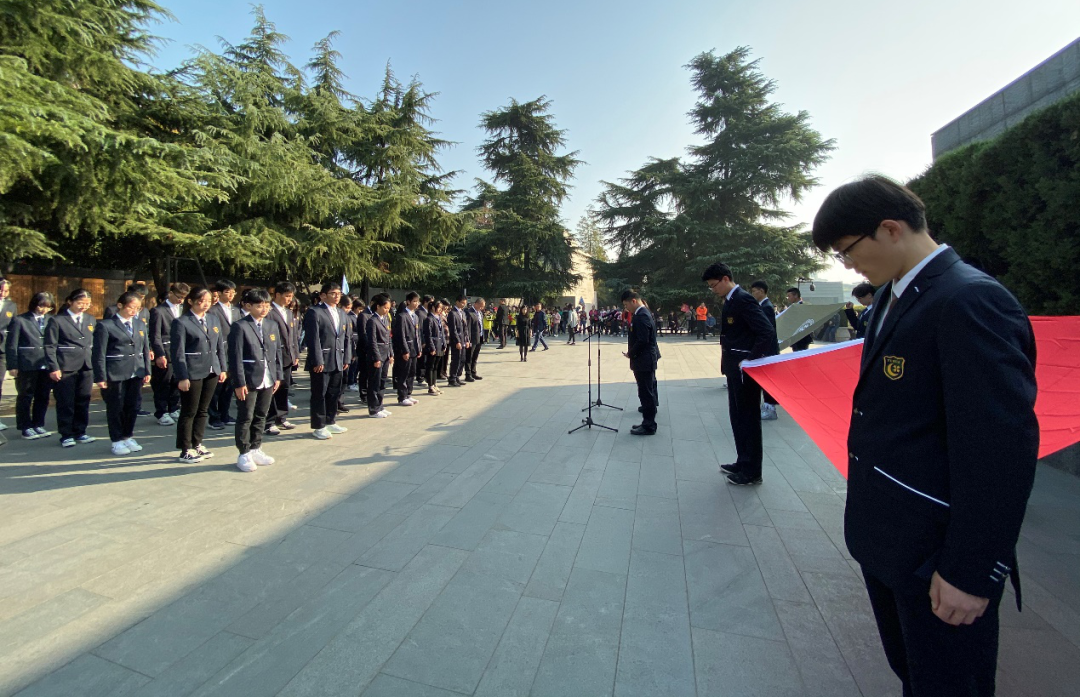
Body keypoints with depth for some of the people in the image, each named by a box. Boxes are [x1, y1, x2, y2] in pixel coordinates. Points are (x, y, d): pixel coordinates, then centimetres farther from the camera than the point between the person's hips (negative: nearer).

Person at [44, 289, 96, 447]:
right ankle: (66, 435, 13)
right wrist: (54, 368, -11)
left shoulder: (90, 320, 11)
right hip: (65, 368, -4)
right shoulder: (57, 320, -3)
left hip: (86, 367, 4)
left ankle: (80, 432, 20)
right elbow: (50, 346, -5)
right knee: (65, 403, 3)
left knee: (83, 402, 9)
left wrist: (96, 365, 7)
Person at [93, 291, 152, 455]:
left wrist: (147, 371, 8)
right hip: (115, 374, -4)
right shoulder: (105, 326, -5)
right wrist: (101, 377, -10)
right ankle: (117, 441, 18)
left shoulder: (140, 324, 10)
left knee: (133, 406, 11)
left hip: (136, 373, 4)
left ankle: (128, 436, 26)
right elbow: (99, 353, -6)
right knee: (116, 408, 5)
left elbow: (145, 349, 13)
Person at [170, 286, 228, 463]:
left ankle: (197, 444, 27)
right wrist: (182, 377, -14)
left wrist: (223, 368, 9)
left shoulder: (213, 319, 10)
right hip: (192, 374, -6)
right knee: (189, 412, 4)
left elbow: (220, 346, 14)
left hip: (211, 372, 6)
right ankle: (185, 451, 15)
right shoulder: (181, 323, -8)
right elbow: (178, 353, -11)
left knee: (203, 410, 14)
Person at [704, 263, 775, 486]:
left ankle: (752, 471, 12)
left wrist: (750, 360, -23)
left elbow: (768, 332, -23)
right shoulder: (731, 301, 13)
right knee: (737, 417, 16)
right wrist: (728, 360, 10)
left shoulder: (743, 299, -16)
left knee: (749, 418, 1)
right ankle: (743, 462, 29)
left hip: (745, 370, -10)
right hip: (734, 369, 10)